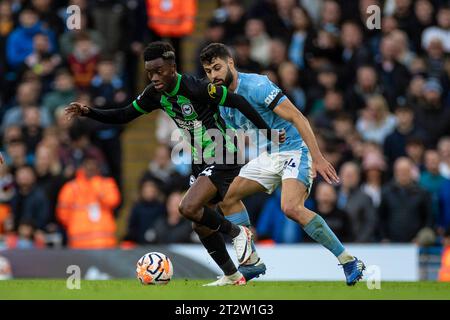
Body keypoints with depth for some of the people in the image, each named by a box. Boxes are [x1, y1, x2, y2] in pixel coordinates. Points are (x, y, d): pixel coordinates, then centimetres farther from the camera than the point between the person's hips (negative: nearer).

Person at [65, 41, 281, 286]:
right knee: (200, 222, 9)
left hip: (223, 160, -9)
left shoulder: (195, 89, -25)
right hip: (200, 163, 9)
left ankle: (238, 233, 0)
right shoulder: (156, 93, -2)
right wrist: (88, 112, -6)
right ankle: (233, 277, 24)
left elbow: (237, 101, -18)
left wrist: (268, 133, -12)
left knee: (188, 208, -23)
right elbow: (124, 115, 8)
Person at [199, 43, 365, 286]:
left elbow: (297, 118, -23)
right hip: (270, 155, 9)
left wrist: (318, 158, -29)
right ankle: (252, 262, 15)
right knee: (227, 197, 8)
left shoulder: (255, 85, -19)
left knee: (291, 208, -29)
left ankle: (349, 263, -22)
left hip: (296, 149, -9)